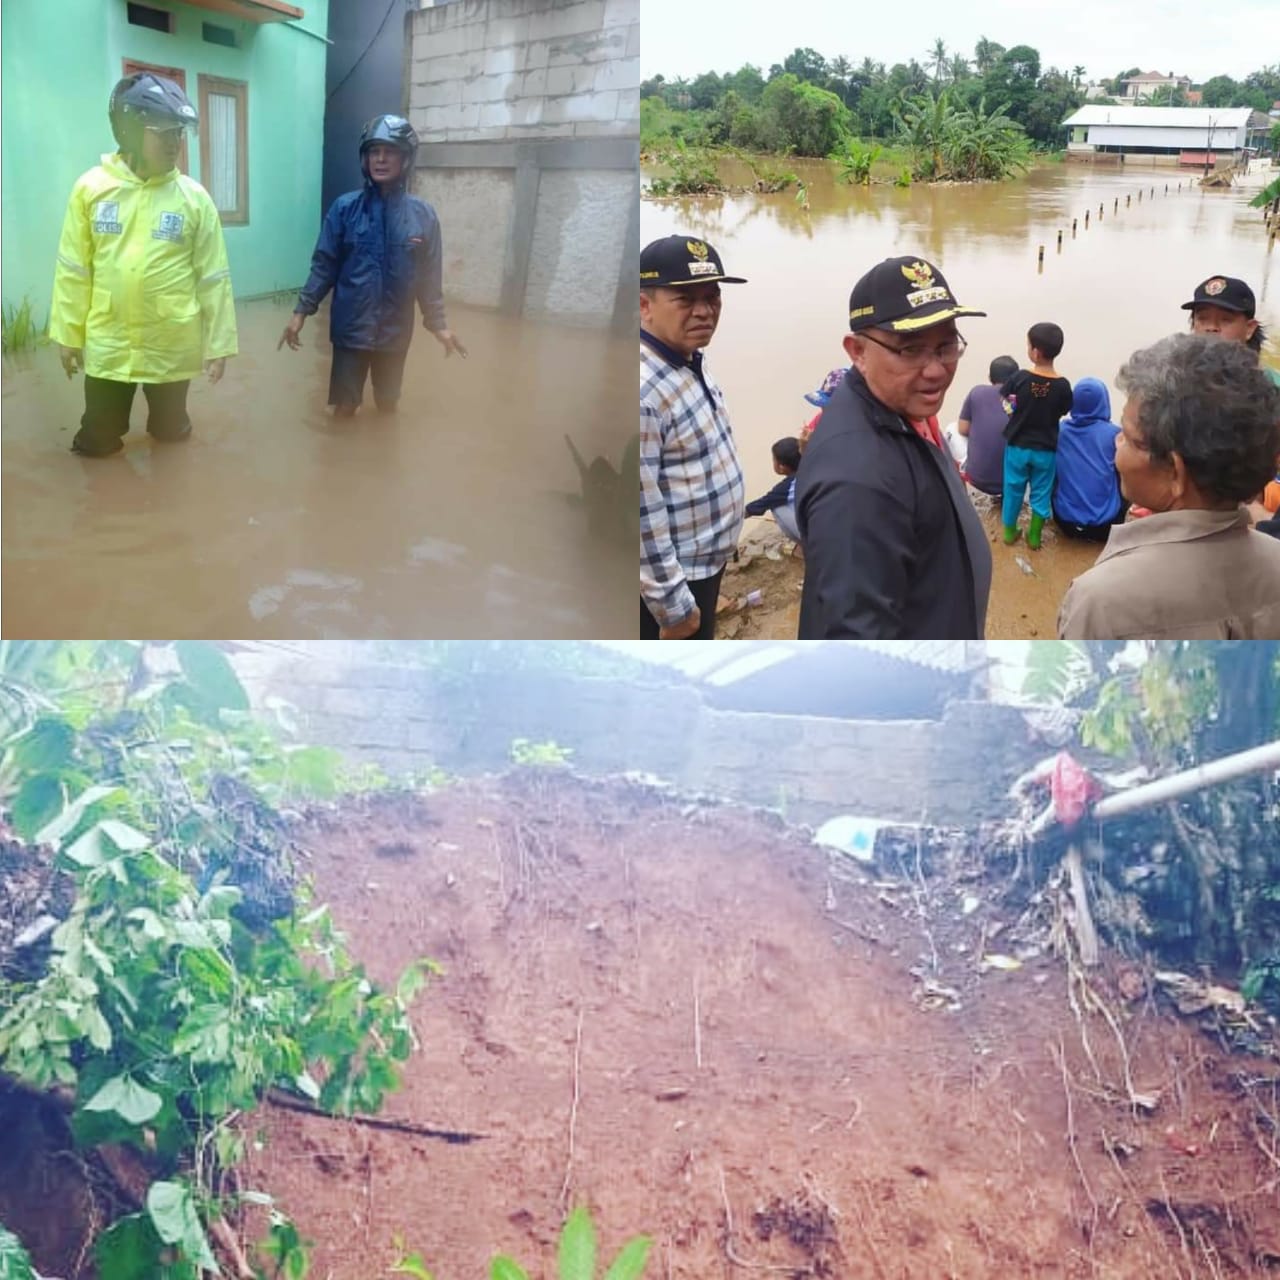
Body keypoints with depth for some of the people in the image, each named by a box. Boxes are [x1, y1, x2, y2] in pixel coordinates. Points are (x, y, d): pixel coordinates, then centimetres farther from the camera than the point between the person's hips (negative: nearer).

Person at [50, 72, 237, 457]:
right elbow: (74, 269, 1)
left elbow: (214, 277, -2)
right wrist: (67, 333, 3)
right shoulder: (91, 188, -4)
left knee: (170, 436, 16)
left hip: (172, 346, 0)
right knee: (96, 443, 10)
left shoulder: (194, 197, -5)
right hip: (107, 344, 1)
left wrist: (219, 342, -3)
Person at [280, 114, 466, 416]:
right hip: (350, 328, -1)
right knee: (345, 405, 7)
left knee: (387, 405, 16)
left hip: (395, 331, 1)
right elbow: (324, 265, -3)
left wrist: (438, 323, 1)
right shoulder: (344, 208, -7)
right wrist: (302, 311, -7)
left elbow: (430, 275, 2)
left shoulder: (423, 215, -4)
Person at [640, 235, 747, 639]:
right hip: (667, 580, -9)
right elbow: (640, 516, -28)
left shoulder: (690, 366, 4)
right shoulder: (641, 390, -28)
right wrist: (673, 605, -22)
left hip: (705, 565, 9)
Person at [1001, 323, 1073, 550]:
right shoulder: (1062, 385, -16)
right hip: (1045, 449, 0)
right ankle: (1034, 537, 23)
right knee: (1041, 492, 15)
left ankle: (1009, 532, 29)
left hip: (1017, 445, 0)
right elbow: (1063, 412, -2)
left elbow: (1005, 397, -1)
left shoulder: (1020, 378, -17)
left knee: (1013, 489, 17)